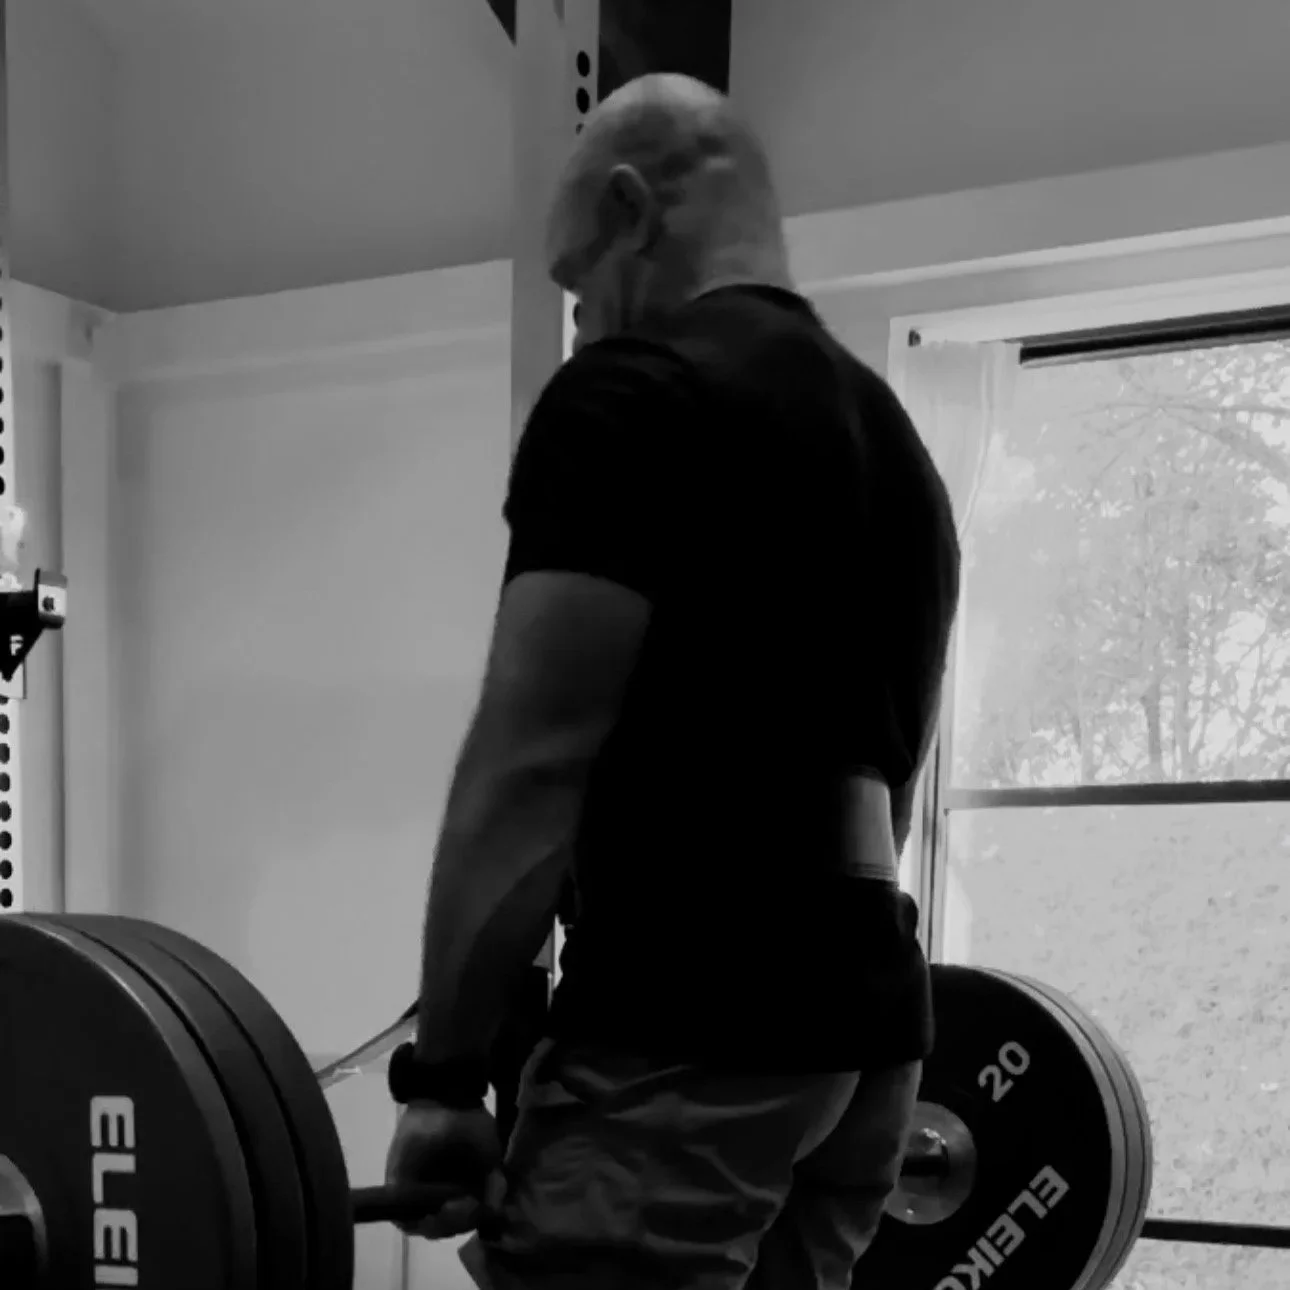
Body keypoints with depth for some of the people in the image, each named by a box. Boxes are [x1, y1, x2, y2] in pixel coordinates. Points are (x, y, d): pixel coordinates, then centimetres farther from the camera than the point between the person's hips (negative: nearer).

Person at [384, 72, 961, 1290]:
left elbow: (533, 758, -15)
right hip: (864, 1021, 10)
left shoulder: (634, 397, -9)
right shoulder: (892, 439, 20)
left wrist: (441, 1072, -11)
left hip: (688, 1034, -10)